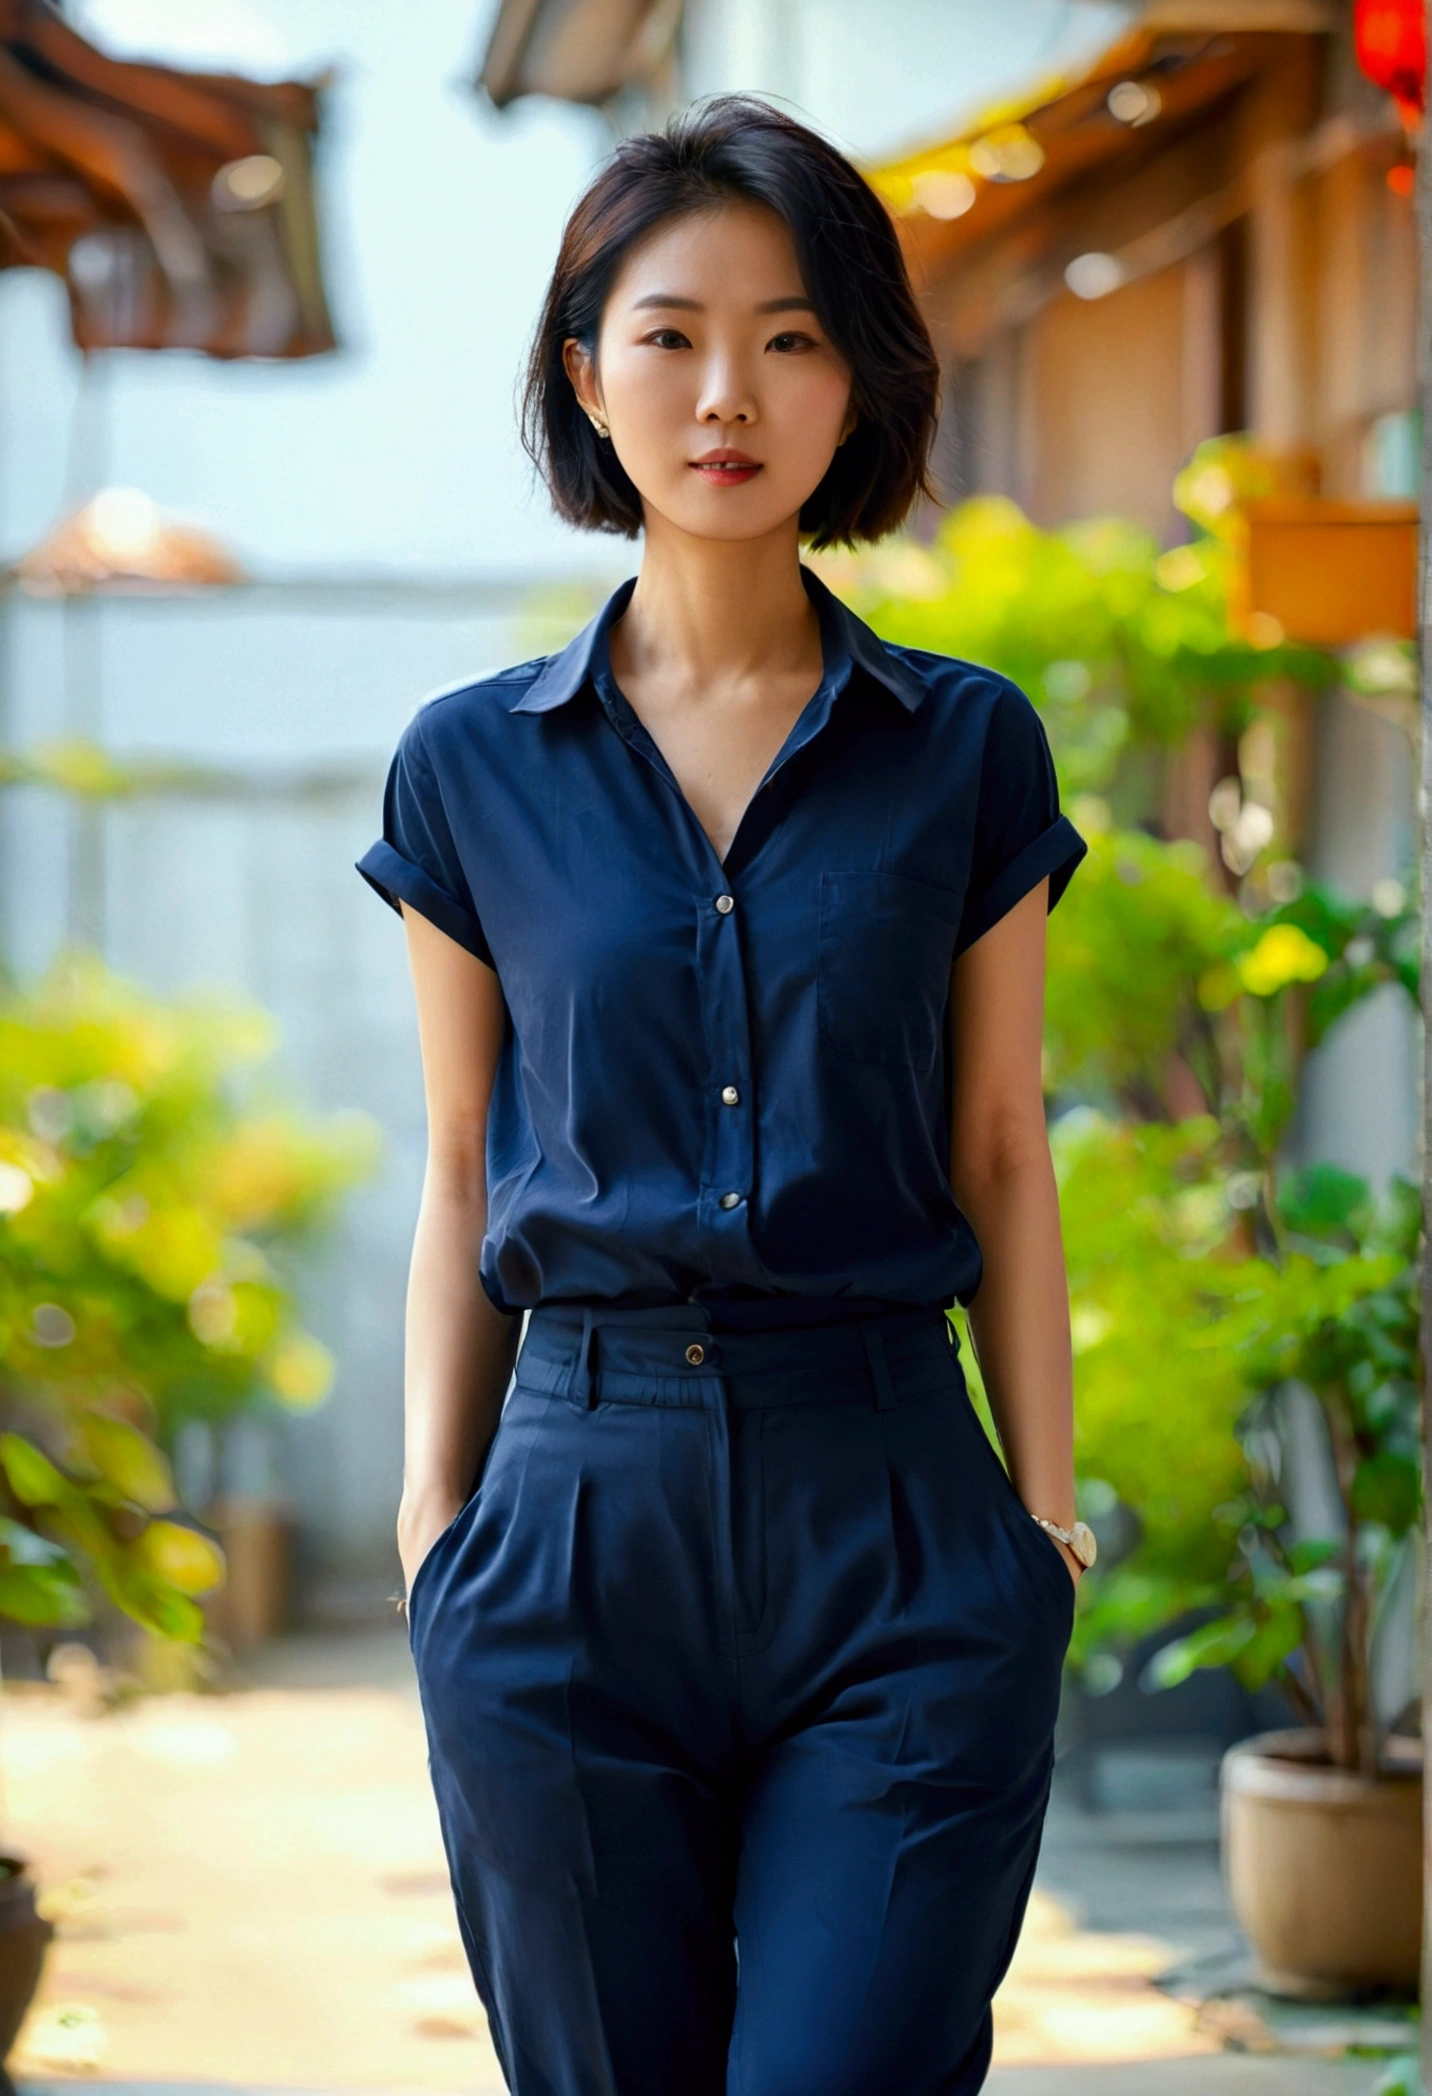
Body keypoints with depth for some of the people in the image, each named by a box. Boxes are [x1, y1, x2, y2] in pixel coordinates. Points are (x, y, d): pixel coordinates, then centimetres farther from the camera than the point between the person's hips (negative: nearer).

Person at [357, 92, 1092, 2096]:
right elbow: (465, 1176, 11)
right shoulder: (474, 767, 6)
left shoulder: (964, 750, 5)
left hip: (893, 1517, -1)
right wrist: (431, 1514, 5)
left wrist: (1048, 1522, 3)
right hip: (581, 1513, 1)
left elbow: (999, 1159, 7)